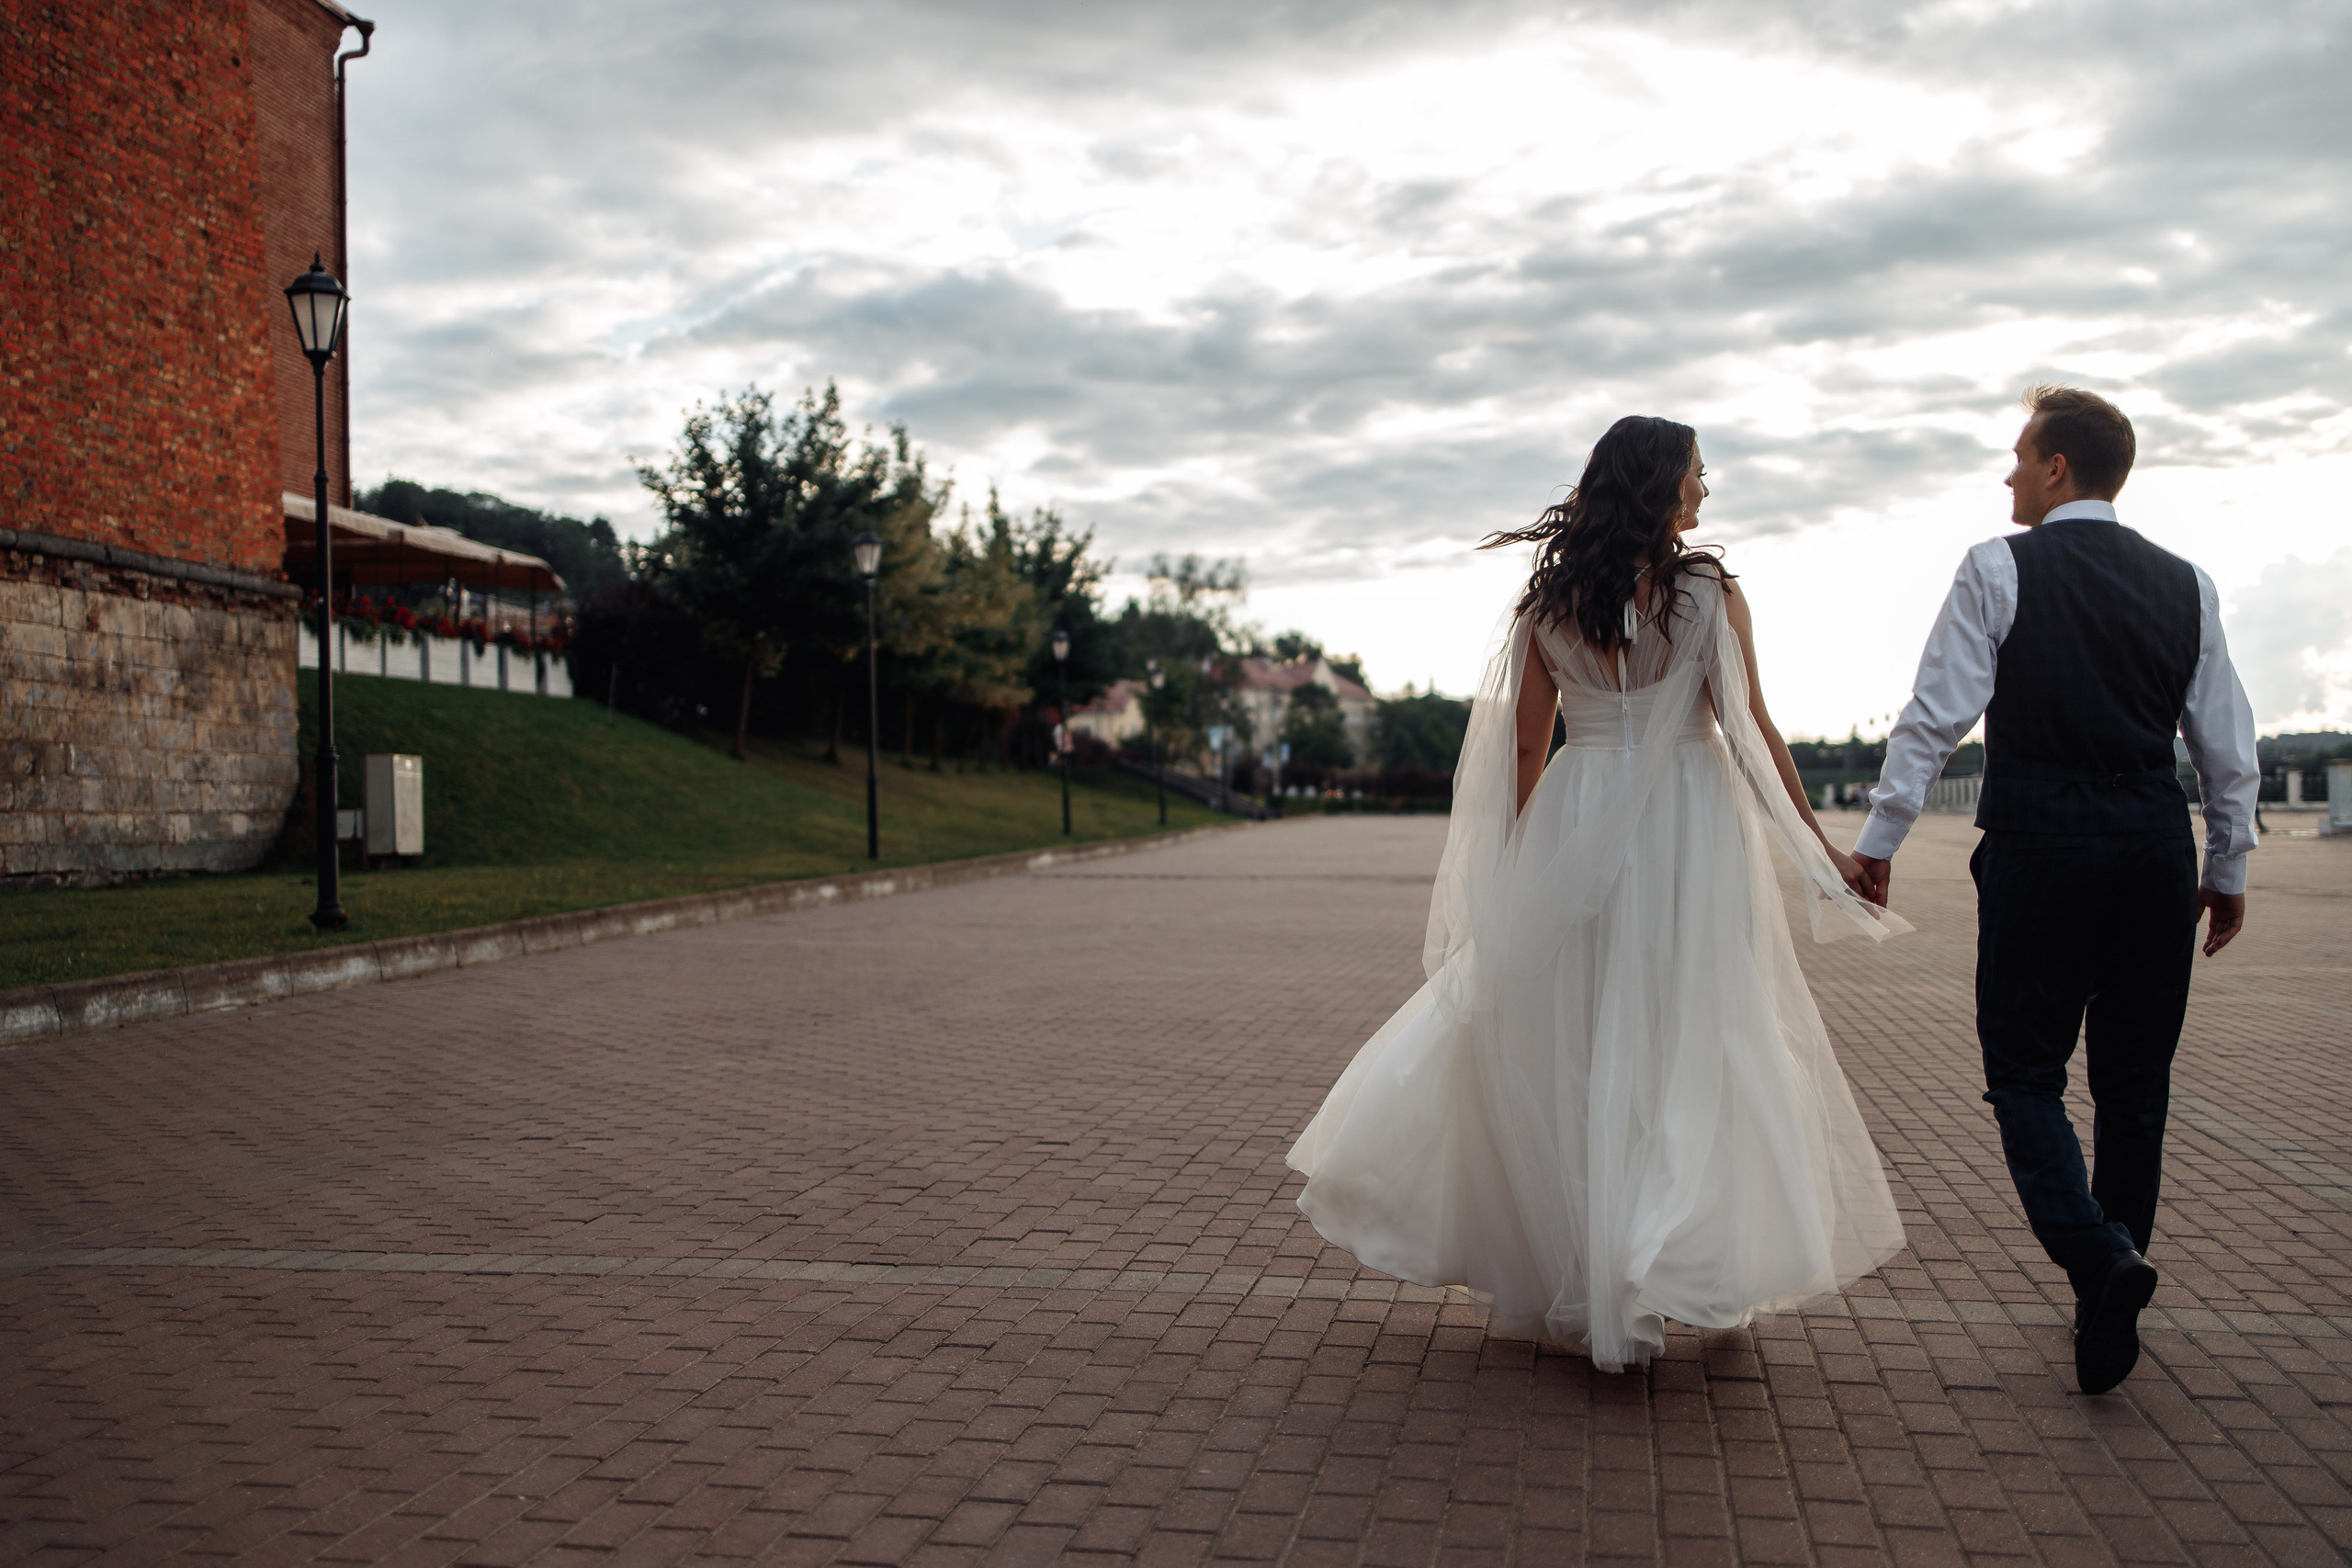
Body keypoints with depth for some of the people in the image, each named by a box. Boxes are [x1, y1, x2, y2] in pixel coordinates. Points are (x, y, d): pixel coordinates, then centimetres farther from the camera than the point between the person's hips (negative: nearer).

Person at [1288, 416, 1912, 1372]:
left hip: (1572, 830, 3)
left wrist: (1516, 863, 15)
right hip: (1686, 827, -3)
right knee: (1690, 1043, 5)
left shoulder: (1550, 600, 4)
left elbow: (1525, 745, 6)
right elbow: (1753, 730, -8)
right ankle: (1690, 1269, 7)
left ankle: (1557, 1275, 18)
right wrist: (1816, 845, -2)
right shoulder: (1710, 592, -5)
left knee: (1563, 1048, 11)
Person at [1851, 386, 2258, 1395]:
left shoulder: (1998, 570, -4)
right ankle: (2112, 1298, 21)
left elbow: (1936, 715, -8)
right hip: (2155, 848, 4)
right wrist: (2227, 868, 21)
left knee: (2026, 1070, 3)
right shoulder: (2186, 584, 9)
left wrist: (1880, 839, -2)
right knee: (2135, 1076, 13)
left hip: (2040, 845, -4)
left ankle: (2096, 1254, -18)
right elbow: (2229, 749, 11)